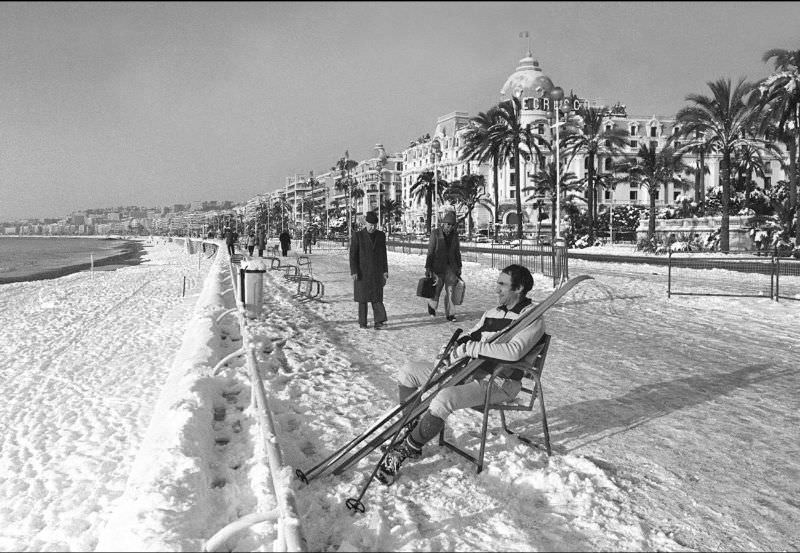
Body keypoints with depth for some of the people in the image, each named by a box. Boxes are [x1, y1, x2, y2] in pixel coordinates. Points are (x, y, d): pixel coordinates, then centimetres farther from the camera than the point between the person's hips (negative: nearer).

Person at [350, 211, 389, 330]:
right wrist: (354, 272, -14)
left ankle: (379, 322, -12)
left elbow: (383, 254, 9)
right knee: (363, 297, 5)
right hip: (362, 271, -2)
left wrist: (385, 271, 4)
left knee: (377, 296, -5)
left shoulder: (381, 235, 5)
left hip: (376, 271, 2)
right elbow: (353, 254, -7)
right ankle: (362, 322, 15)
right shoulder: (358, 235, -6)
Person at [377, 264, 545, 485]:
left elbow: (513, 351, -25)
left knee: (444, 398, -35)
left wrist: (470, 348, -24)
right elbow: (469, 338, 19)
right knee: (408, 372, 1)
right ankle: (413, 432, 3)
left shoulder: (532, 317, -8)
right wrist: (453, 349, -4)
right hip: (472, 372, 9)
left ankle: (405, 450, -18)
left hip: (499, 383, -9)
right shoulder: (493, 312, 18)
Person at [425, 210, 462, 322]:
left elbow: (457, 252, 12)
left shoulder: (454, 234, 4)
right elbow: (430, 252, -7)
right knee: (437, 289, 5)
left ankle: (449, 314, 0)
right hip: (438, 266, -3)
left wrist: (459, 267, 12)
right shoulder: (435, 234, -8)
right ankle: (432, 305, 34)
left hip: (450, 266, 3)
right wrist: (427, 268, -10)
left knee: (450, 290, -4)